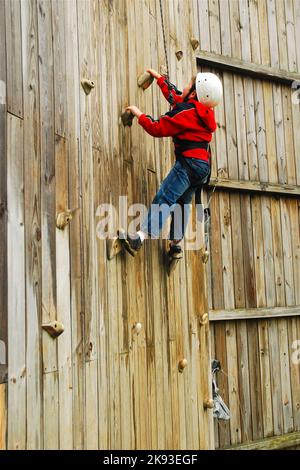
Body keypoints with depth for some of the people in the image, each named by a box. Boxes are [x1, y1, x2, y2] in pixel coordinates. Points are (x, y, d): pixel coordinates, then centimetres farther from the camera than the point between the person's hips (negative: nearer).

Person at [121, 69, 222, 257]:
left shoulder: (188, 112, -9)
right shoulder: (200, 110, 20)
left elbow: (158, 129, -11)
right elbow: (175, 96, 37)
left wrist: (139, 114, 3)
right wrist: (160, 78, 45)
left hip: (190, 162, -10)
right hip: (203, 165, 10)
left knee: (164, 198, -21)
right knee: (182, 202, 18)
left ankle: (141, 237, -34)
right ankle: (176, 244, 21)